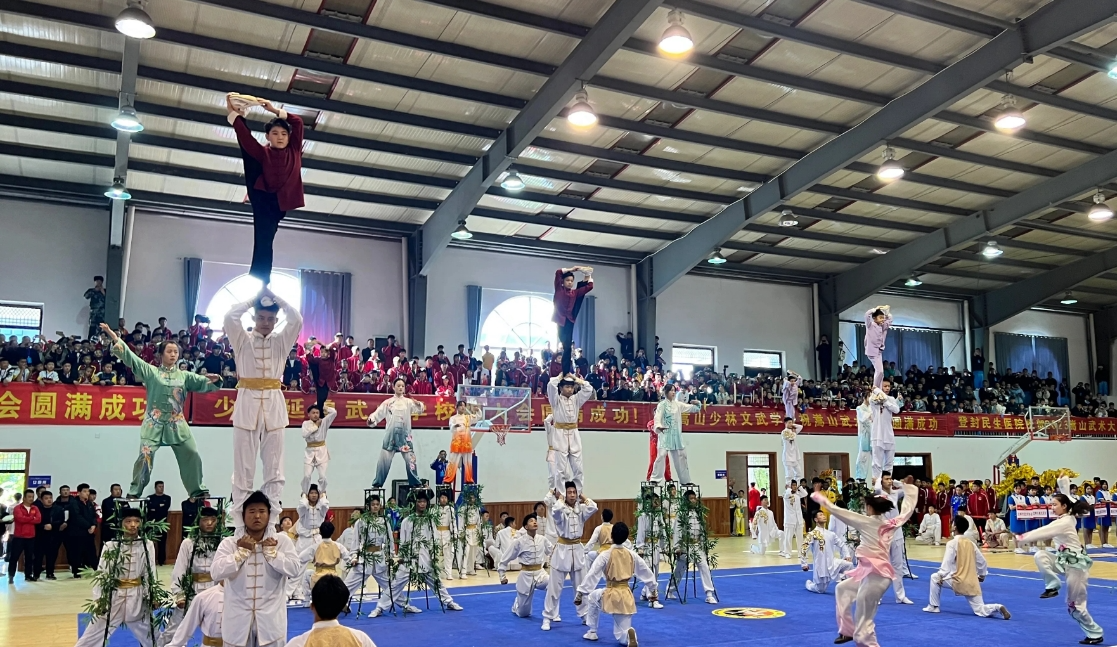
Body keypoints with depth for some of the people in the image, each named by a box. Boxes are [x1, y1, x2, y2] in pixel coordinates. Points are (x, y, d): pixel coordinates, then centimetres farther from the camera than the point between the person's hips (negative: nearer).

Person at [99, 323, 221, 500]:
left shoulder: (184, 376, 11)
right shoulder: (151, 371, 5)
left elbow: (202, 383, 4)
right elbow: (130, 357, -2)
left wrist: (213, 380, -20)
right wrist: (114, 338, -11)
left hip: (177, 424, 3)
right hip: (154, 422, -3)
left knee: (191, 456, 2)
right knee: (145, 455, -13)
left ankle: (198, 490, 15)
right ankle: (134, 493, 0)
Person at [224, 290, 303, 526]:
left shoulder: (281, 341, 11)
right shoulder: (242, 340, 7)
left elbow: (297, 320, -5)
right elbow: (230, 316, -10)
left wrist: (276, 298, 3)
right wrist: (254, 300, 2)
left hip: (274, 405, 2)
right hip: (247, 404, -1)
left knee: (274, 468, 2)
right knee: (243, 468, 0)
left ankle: (271, 521, 6)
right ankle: (240, 522, 4)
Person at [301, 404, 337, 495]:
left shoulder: (324, 422, 0)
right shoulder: (305, 423, 1)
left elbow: (334, 412, -12)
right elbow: (305, 434, -17)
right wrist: (315, 426, -12)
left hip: (322, 452, 0)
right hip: (310, 452, 0)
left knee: (322, 476, -4)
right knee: (306, 476, -4)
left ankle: (322, 494, 15)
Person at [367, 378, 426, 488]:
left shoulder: (408, 402, 7)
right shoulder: (387, 402, 8)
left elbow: (419, 410, -4)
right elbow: (378, 414, 2)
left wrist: (419, 405, -27)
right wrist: (371, 419, -19)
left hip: (405, 435, 0)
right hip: (390, 435, 0)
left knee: (410, 459, -2)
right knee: (384, 460, -2)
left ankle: (416, 483, 8)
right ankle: (377, 484, 7)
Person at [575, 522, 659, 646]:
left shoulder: (605, 555, -9)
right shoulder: (632, 555, 3)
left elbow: (591, 576, -10)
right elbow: (647, 573, 13)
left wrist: (579, 594, -6)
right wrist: (653, 591, 27)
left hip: (610, 596, -3)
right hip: (626, 597, 3)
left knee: (593, 596, 34)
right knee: (622, 637, 13)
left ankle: (592, 632, 31)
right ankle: (629, 633, -23)